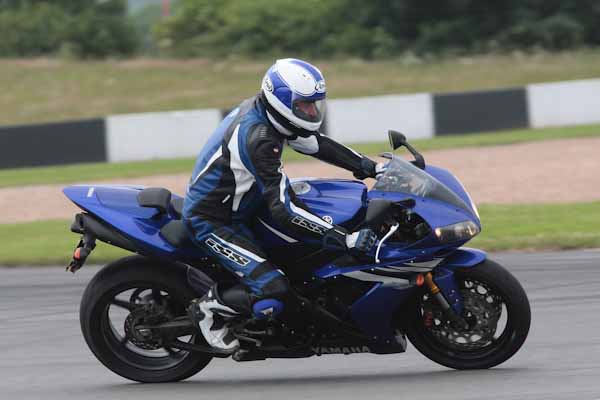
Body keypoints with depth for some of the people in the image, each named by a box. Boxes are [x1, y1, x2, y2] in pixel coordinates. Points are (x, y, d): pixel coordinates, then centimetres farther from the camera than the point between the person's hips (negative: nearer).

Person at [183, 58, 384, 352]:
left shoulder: (259, 111, -2)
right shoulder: (258, 138, -31)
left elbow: (316, 144, 11)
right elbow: (283, 210, -35)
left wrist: (373, 168, 3)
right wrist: (344, 238, -36)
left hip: (238, 206, 10)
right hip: (211, 224, -10)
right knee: (274, 291, -24)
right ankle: (208, 309, -1)